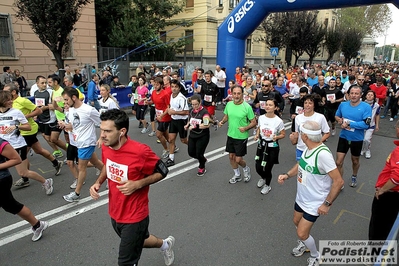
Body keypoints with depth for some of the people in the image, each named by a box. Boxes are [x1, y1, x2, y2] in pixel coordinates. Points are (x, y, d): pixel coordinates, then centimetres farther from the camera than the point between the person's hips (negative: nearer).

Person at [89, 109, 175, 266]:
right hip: (114, 213, 7)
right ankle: (165, 244, 59)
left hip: (134, 217, -7)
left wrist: (137, 184, -27)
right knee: (138, 241, 31)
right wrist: (98, 182, -6)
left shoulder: (140, 151, -29)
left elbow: (162, 171, -15)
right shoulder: (106, 147, -10)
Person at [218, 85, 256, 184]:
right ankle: (237, 175, 37)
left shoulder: (247, 107, -17)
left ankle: (246, 169, 35)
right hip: (230, 135, 5)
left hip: (241, 137, -5)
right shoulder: (229, 104, -3)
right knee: (231, 156, 14)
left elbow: (254, 122, -11)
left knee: (238, 160, 1)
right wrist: (222, 122, -8)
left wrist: (245, 128, -28)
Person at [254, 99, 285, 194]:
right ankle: (263, 178, 44)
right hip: (261, 145, 4)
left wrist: (276, 137, -25)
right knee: (258, 167, 5)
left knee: (267, 168, 4)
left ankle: (267, 185, 35)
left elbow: (283, 134, -5)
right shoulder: (261, 118, -5)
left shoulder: (279, 121, -16)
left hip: (272, 147, -3)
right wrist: (257, 135, -8)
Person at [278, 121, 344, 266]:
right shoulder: (308, 148, -7)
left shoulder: (323, 154, -33)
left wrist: (327, 204, -24)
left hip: (314, 203, -8)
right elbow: (301, 164, 11)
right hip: (301, 197, 8)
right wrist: (287, 175, -6)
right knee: (297, 222, 24)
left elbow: (338, 181, -29)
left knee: (302, 233, 0)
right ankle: (303, 243, 53)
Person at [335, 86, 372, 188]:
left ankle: (354, 177, 49)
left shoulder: (366, 107, -16)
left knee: (355, 161, 21)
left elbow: (366, 124, -23)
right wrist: (339, 120, -10)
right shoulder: (343, 104, -5)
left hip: (357, 139, -1)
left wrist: (349, 124, -25)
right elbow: (337, 115, 12)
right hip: (343, 137, 2)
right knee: (339, 162, -3)